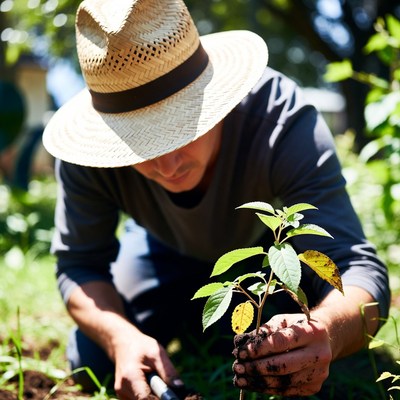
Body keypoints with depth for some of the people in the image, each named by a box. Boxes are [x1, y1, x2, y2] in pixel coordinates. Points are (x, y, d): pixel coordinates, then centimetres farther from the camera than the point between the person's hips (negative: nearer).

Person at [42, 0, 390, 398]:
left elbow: (356, 266, -48)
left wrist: (327, 331, -72)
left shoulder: (285, 125, -43)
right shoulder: (89, 144, -35)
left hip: (271, 243, -1)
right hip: (165, 248, 2)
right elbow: (79, 264, -23)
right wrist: (121, 337, -44)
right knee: (90, 365, -5)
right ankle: (188, 319, 26)